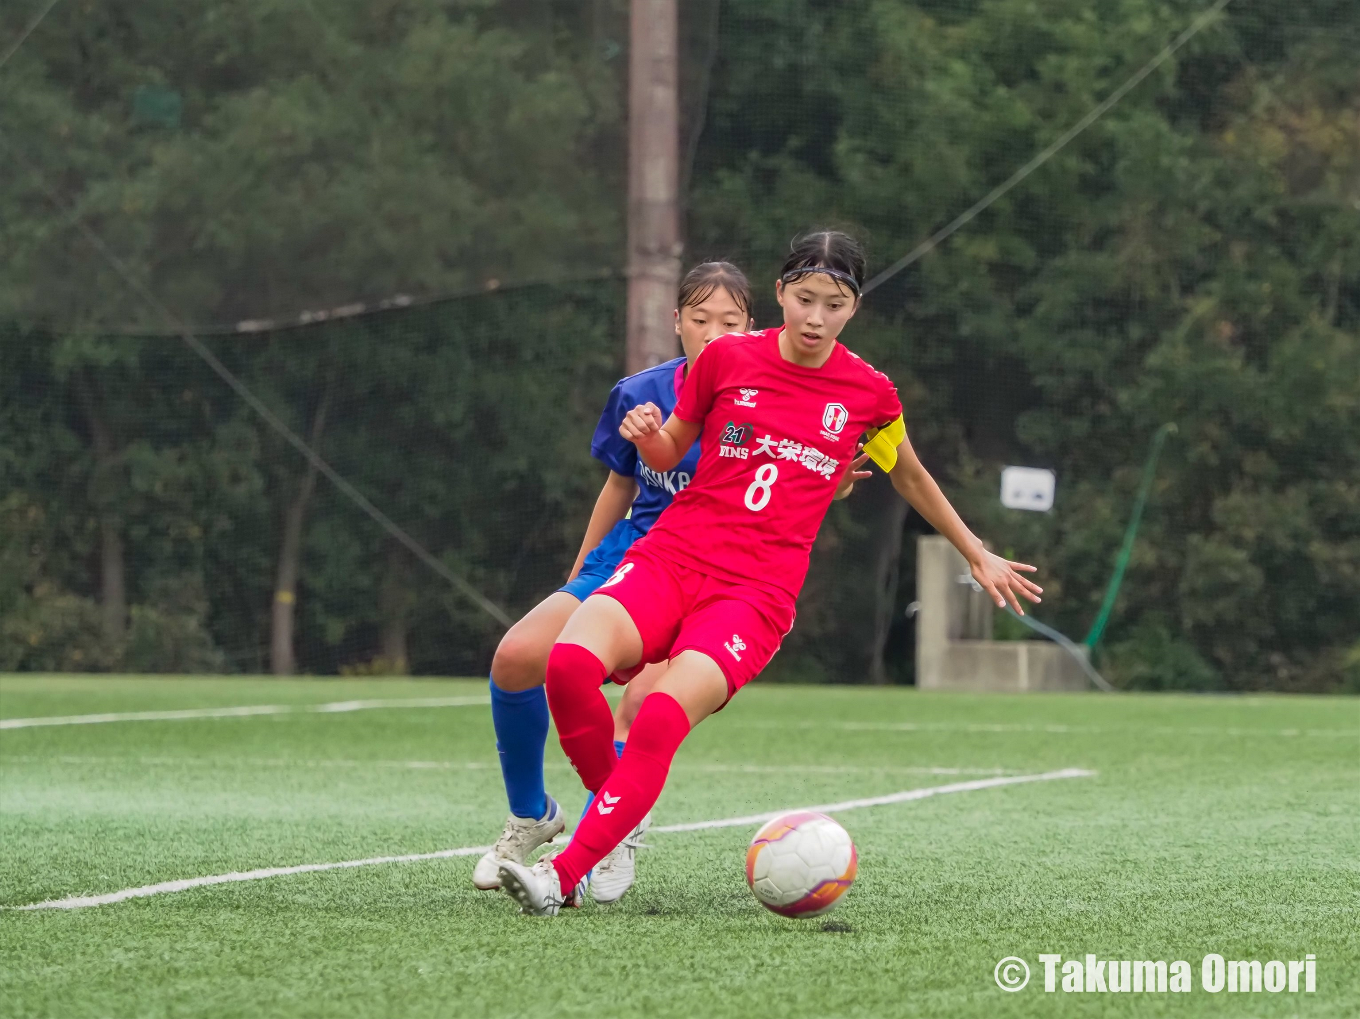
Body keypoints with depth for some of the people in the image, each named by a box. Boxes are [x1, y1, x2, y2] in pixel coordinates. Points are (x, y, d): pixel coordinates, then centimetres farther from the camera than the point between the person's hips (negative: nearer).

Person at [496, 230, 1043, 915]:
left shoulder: (869, 393, 6)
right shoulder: (727, 358, 6)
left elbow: (911, 478, 26)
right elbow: (669, 454, 19)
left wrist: (978, 556, 36)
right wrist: (647, 435, -6)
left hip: (758, 593, -1)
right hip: (671, 556, 1)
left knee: (662, 719, -30)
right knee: (571, 660, -29)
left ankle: (564, 875, -29)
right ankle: (616, 812, -3)